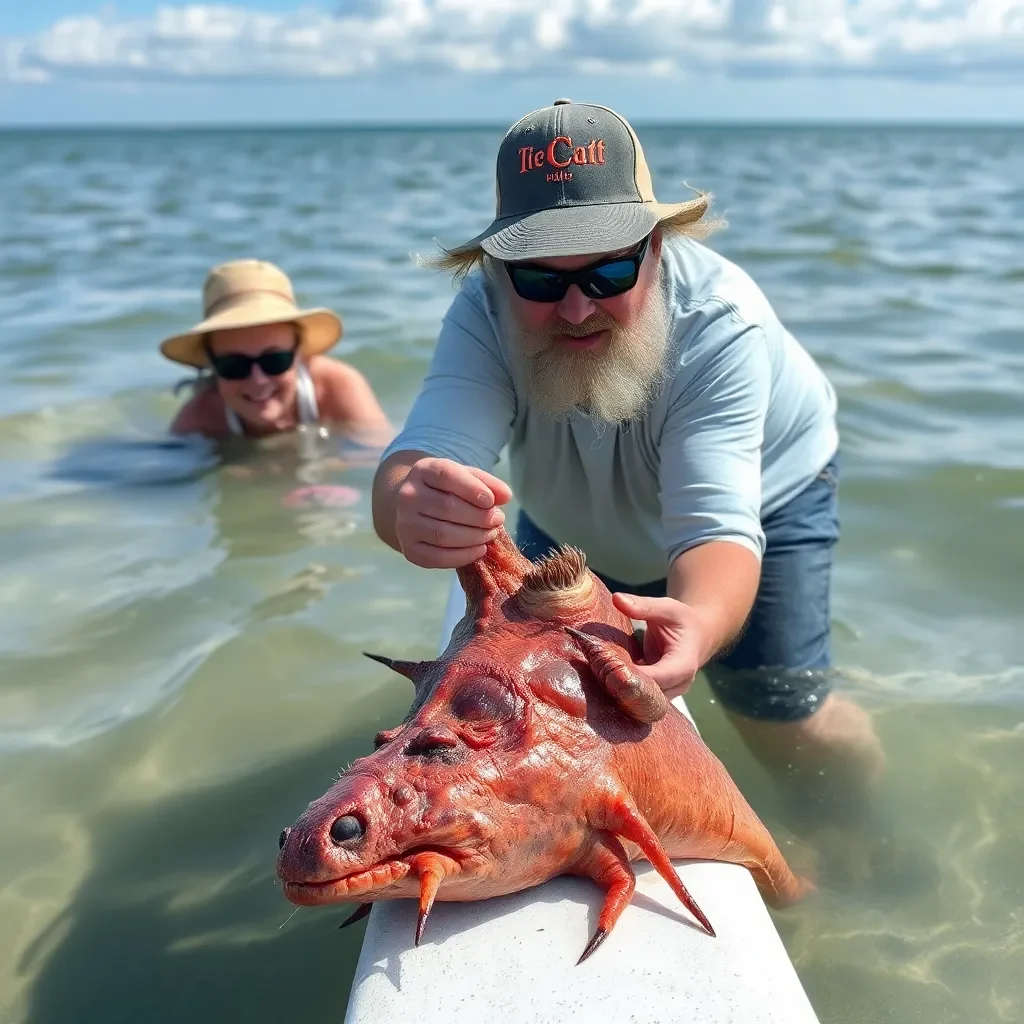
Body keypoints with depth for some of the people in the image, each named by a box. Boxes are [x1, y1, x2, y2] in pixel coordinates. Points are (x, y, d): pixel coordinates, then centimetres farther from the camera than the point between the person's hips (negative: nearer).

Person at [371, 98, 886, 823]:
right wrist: (416, 509, -74)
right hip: (575, 525, 3)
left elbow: (717, 525, -50)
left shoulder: (720, 320, -40)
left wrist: (699, 625, -73)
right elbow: (422, 456, -48)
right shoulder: (486, 310, -33)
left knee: (786, 723, -10)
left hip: (758, 495, -2)